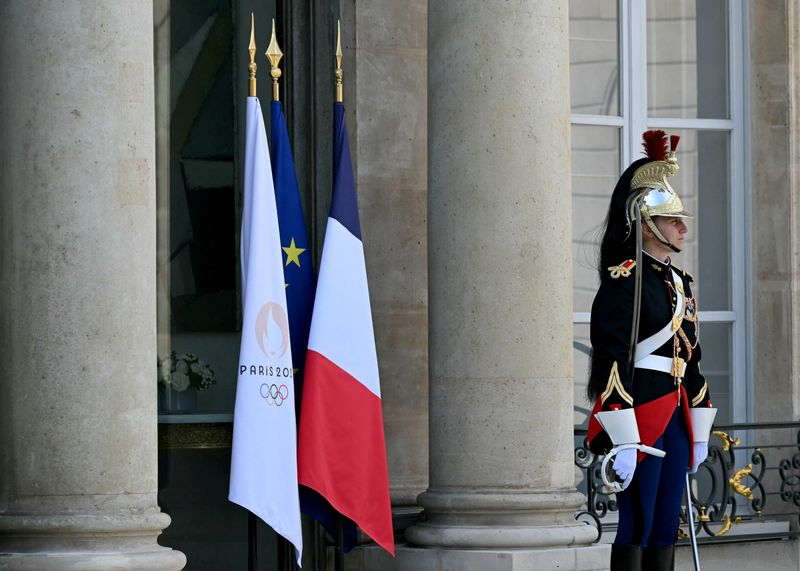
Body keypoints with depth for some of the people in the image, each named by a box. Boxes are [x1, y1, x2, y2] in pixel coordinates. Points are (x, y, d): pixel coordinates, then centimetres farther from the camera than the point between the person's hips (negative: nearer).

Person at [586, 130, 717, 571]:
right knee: (636, 527, -6)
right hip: (641, 419, -8)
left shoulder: (681, 284, 17)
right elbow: (612, 362, -17)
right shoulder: (624, 281, -11)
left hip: (676, 418, 8)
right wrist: (624, 443, -21)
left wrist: (699, 433, 20)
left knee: (666, 529, 9)